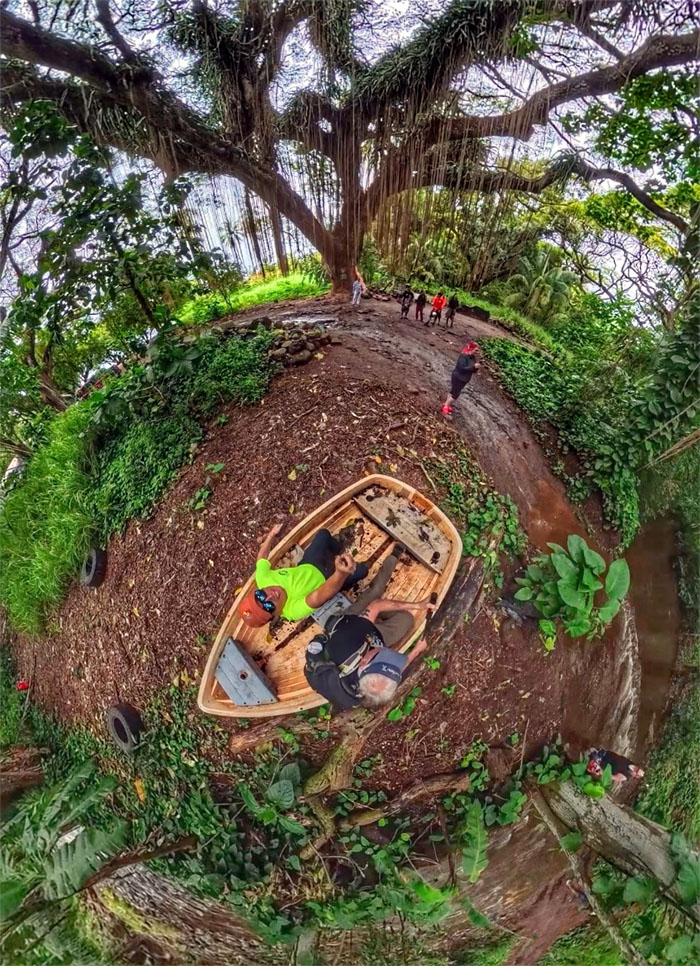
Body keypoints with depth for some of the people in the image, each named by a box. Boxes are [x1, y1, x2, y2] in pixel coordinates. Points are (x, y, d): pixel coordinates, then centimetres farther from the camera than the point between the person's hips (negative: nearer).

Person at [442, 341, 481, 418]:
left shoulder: (473, 358, 3)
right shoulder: (464, 356, -24)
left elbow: (473, 371, 7)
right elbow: (462, 368, -32)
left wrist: (477, 367, -15)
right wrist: (474, 366, -32)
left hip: (463, 379, 9)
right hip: (458, 378, -9)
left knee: (453, 392, 21)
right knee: (455, 394, -3)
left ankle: (446, 404, 37)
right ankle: (445, 409, 8)